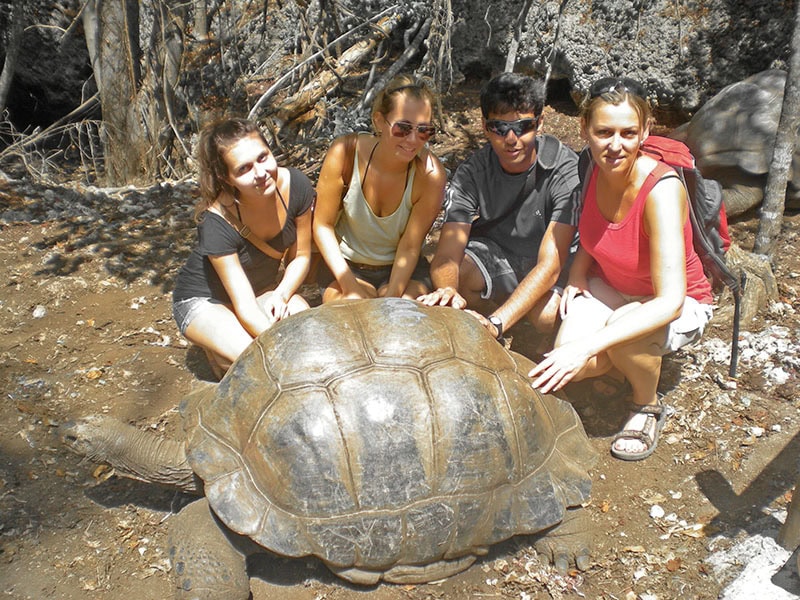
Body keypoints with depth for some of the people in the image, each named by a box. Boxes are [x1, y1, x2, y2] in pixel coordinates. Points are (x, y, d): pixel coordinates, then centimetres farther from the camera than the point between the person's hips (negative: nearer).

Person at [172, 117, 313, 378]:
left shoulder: (296, 185, -21)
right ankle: (216, 350, 4)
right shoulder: (216, 224, -33)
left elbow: (301, 256, -6)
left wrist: (280, 296, -22)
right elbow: (244, 306, -31)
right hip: (204, 301, -5)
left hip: (263, 288, 5)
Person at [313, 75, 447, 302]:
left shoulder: (430, 175, -24)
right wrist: (349, 284, -20)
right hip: (346, 265, 0)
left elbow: (410, 248, -15)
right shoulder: (346, 152, -23)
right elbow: (323, 224, -14)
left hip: (401, 268, 0)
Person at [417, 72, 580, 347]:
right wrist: (447, 290, -51)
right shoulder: (471, 173, -18)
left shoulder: (566, 170, -26)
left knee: (547, 314, -34)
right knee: (449, 278, -30)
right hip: (494, 254, 2)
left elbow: (550, 265, -33)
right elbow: (446, 255, -25)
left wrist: (497, 323, -46)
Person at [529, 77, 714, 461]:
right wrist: (577, 274, -11)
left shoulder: (662, 189, -31)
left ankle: (648, 406, -5)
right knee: (568, 366, -24)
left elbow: (670, 301, -38)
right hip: (609, 287, 4)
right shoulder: (591, 169, -14)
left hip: (679, 306, -4)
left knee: (623, 327, -38)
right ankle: (626, 362, 12)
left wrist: (587, 346, -47)